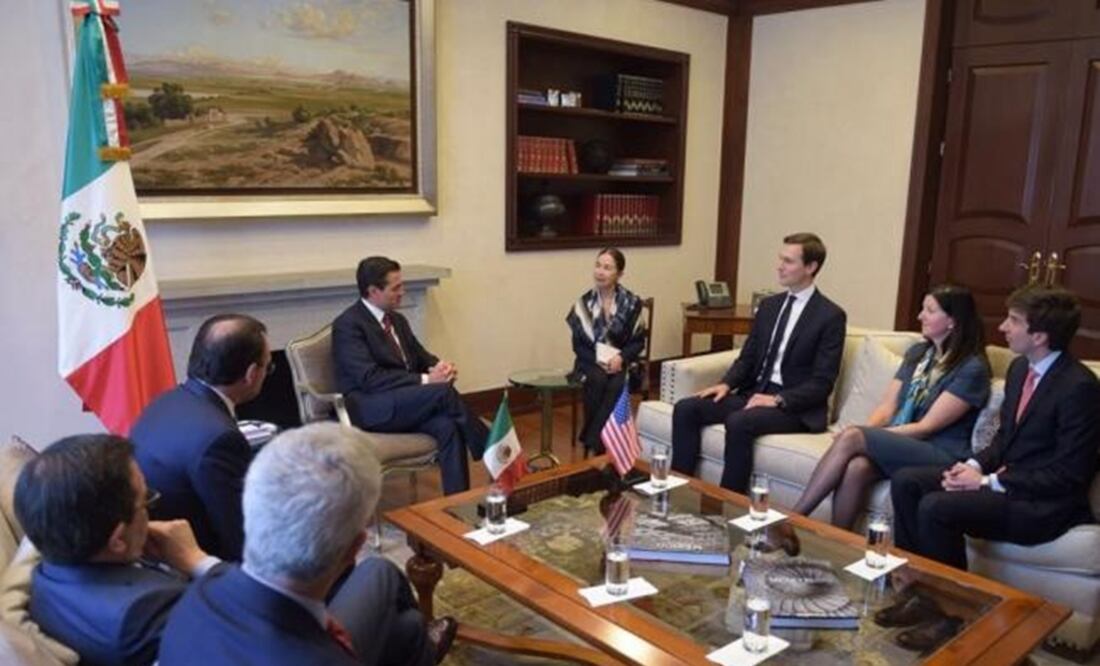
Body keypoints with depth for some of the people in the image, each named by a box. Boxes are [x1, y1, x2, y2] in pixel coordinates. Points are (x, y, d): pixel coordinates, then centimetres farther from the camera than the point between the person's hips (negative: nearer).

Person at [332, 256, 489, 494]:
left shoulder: (397, 320, 17)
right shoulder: (348, 324, -9)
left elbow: (422, 357, 20)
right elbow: (369, 378, -20)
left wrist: (440, 368, -6)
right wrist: (425, 380, -24)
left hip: (406, 404, 7)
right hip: (370, 409, -7)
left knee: (447, 425, -27)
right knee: (443, 391, -28)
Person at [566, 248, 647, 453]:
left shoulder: (631, 303, -2)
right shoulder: (584, 303, -2)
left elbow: (639, 341, 1)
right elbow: (578, 345, 0)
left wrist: (621, 357, -18)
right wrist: (598, 360, -16)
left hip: (621, 362, 0)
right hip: (591, 361, 1)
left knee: (616, 385, -32)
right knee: (597, 381, -32)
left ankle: (594, 441, -23)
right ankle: (600, 443, -21)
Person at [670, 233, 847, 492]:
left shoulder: (831, 316, -6)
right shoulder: (769, 305, 14)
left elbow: (822, 383, -11)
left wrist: (778, 399, -24)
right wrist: (726, 383, -5)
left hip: (795, 406, -6)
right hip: (754, 392, 7)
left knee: (739, 422, -35)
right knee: (686, 408, -14)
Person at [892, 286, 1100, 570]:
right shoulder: (1019, 367, 7)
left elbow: (1068, 475, -19)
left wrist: (988, 482, -18)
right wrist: (975, 465, -3)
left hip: (1045, 505, -8)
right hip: (1006, 474, 8)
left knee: (936, 508, -26)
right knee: (906, 482, -5)